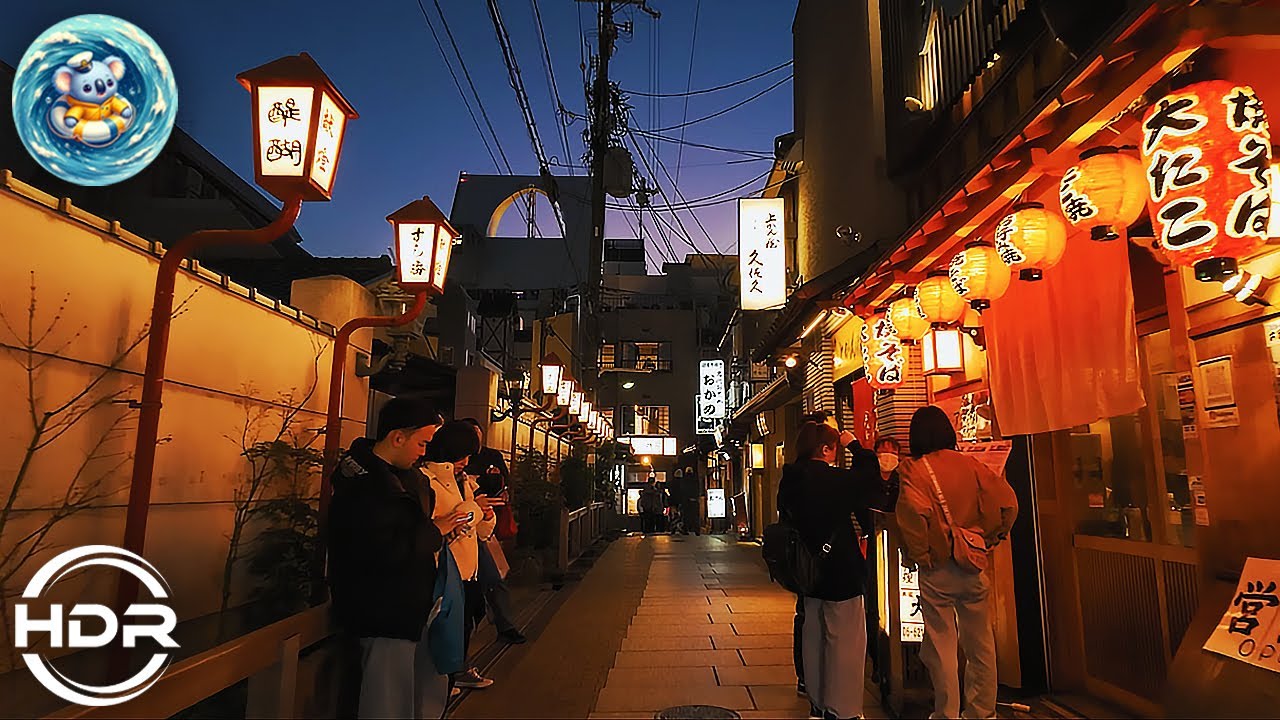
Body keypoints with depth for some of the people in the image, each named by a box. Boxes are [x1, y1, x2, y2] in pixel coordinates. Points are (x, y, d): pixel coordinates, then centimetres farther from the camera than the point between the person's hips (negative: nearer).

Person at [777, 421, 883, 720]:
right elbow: (869, 474, -11)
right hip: (841, 572, -7)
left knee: (813, 639, 18)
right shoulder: (833, 480, -21)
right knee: (845, 642, 5)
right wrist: (854, 445, 1)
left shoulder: (790, 481, 0)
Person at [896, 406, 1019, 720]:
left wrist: (919, 554, -13)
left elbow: (914, 511, -26)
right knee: (980, 643, 16)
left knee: (941, 644, 8)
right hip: (974, 566, 4)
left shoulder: (914, 469, -10)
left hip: (937, 568, -4)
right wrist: (990, 538, 7)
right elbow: (1007, 500, -5)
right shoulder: (970, 464, 0)